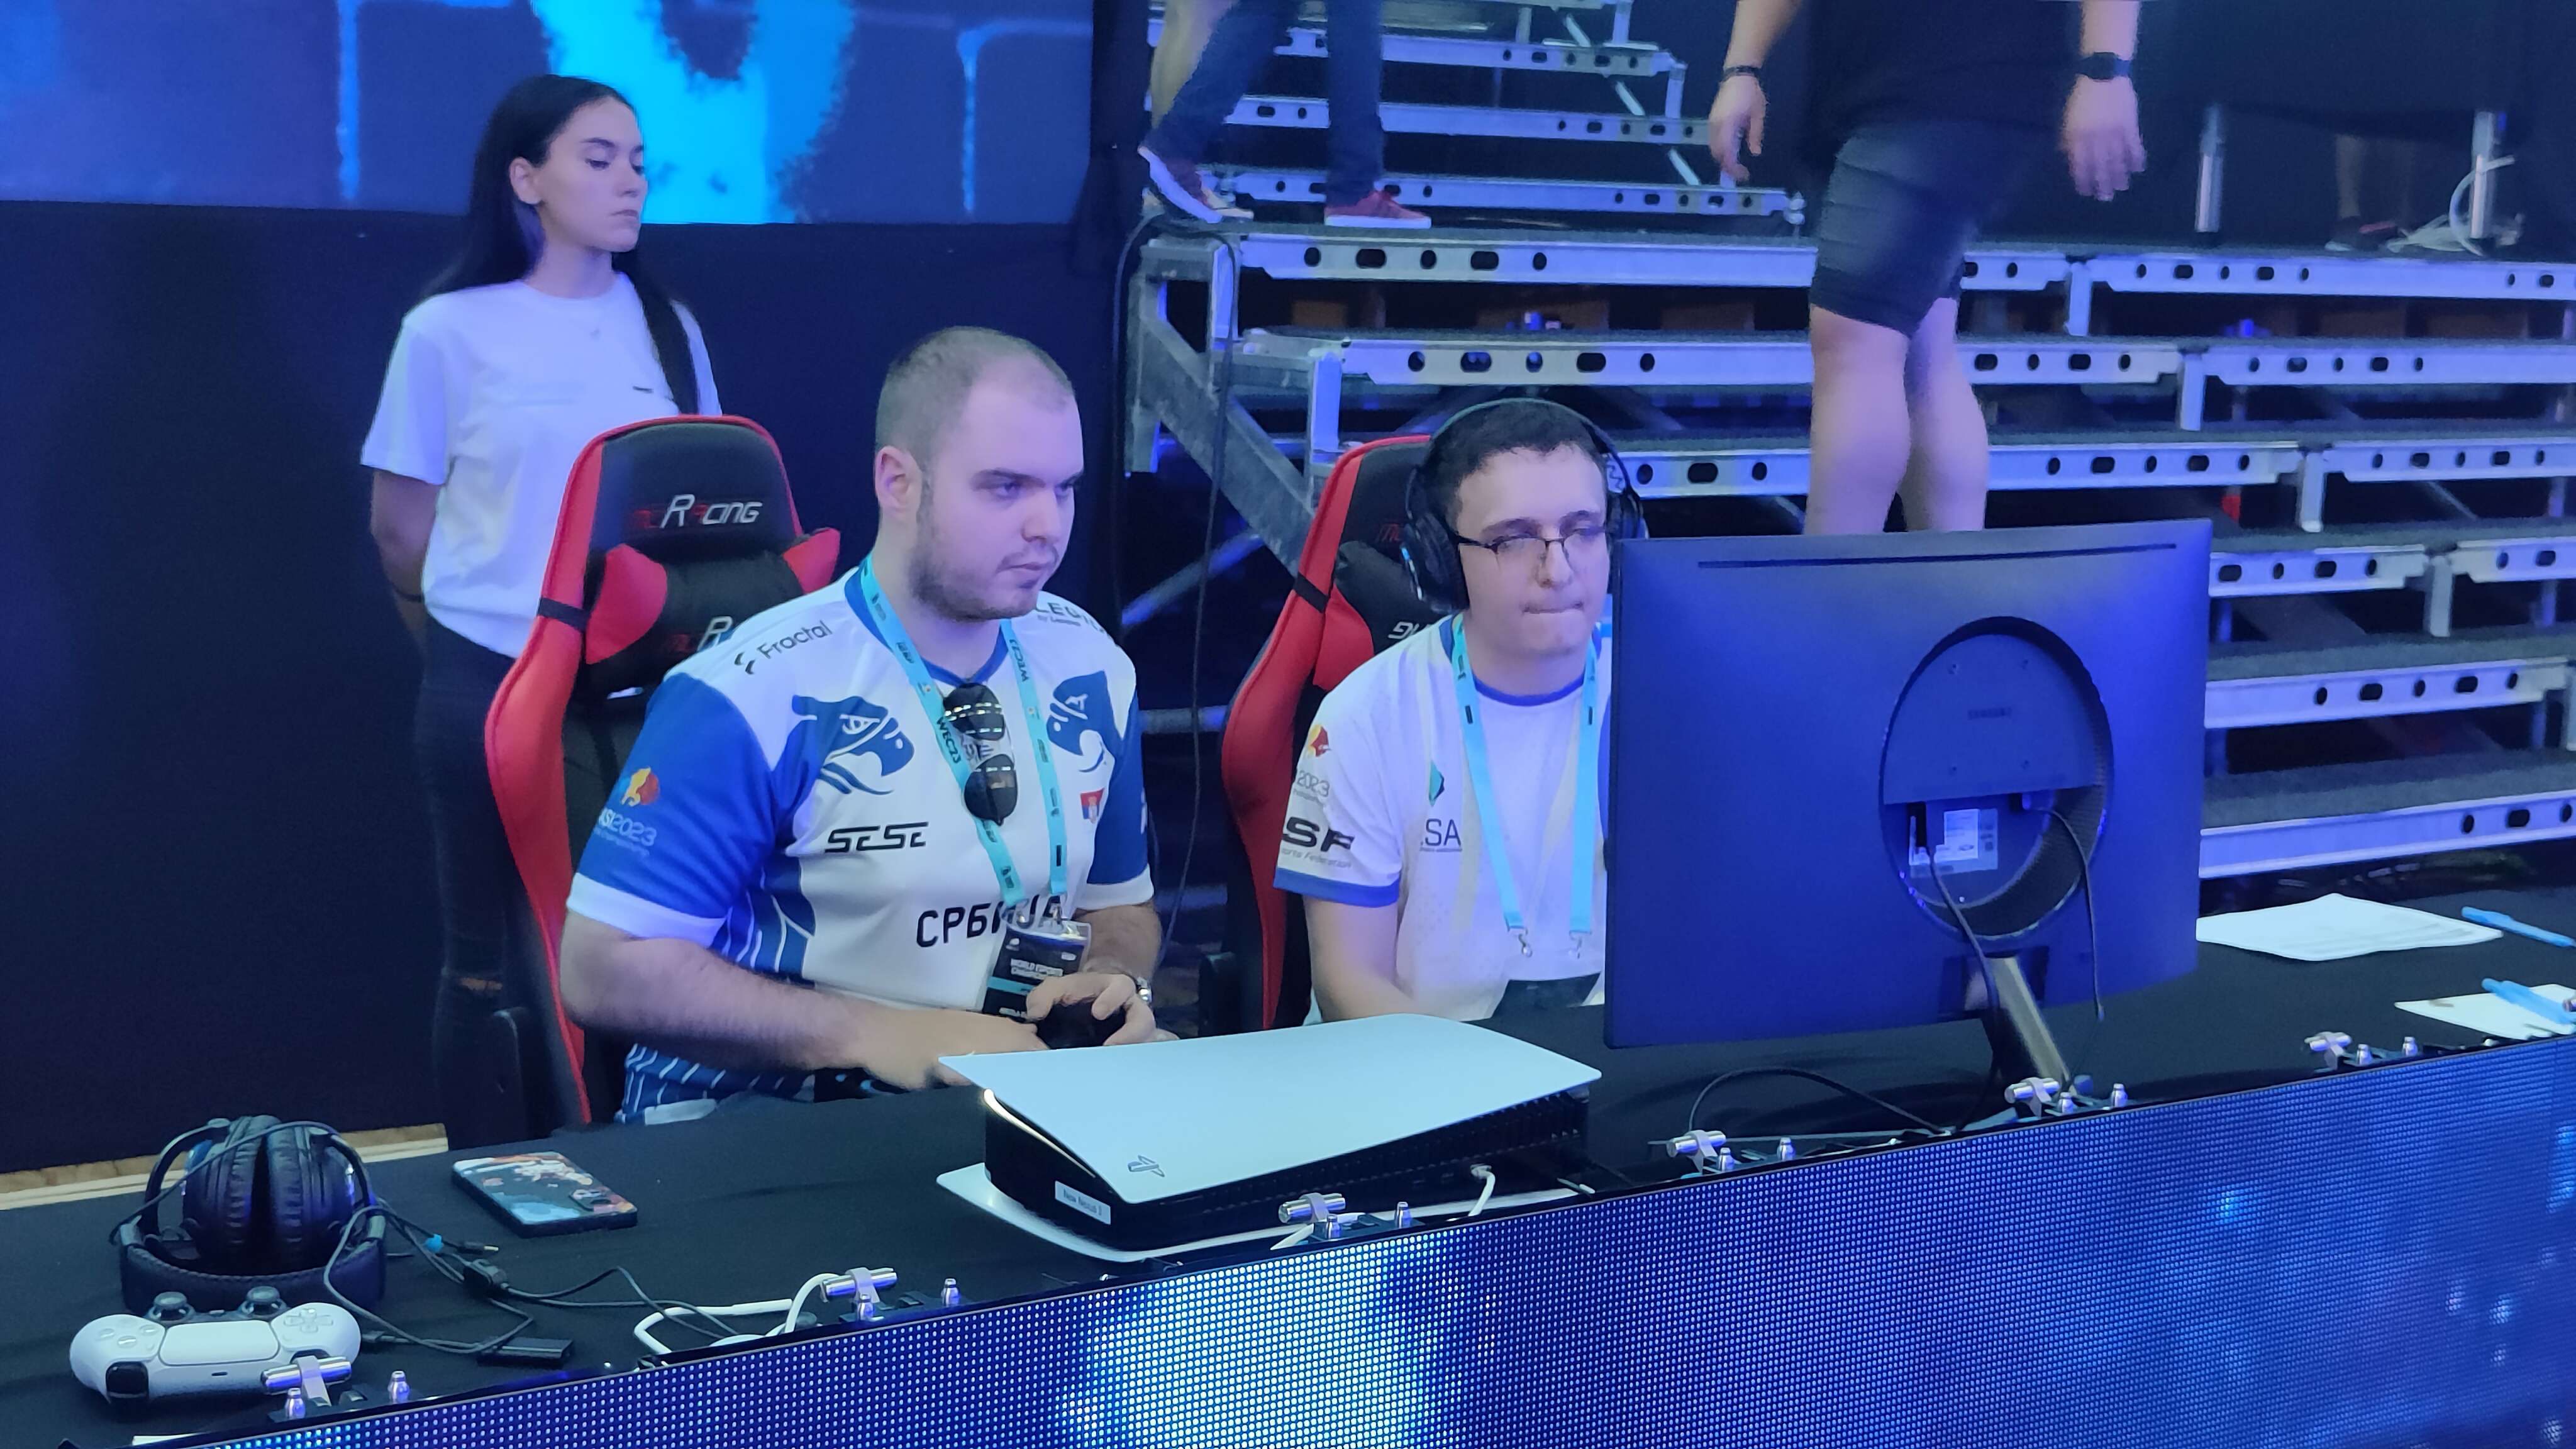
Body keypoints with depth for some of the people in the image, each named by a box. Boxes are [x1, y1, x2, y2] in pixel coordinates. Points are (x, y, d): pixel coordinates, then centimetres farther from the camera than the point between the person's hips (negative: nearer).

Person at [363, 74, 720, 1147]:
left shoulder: (666, 328, 7)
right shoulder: (450, 331, -4)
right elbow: (401, 524, 2)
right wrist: (468, 651, 9)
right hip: (493, 682, -3)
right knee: (493, 954, 5)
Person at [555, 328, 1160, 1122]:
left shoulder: (1089, 669, 6)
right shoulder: (752, 696, -14)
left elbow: (1121, 904, 19)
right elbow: (604, 969, -17)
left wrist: (1115, 979, -4)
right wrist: (876, 1035, -21)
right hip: (758, 1120, -6)